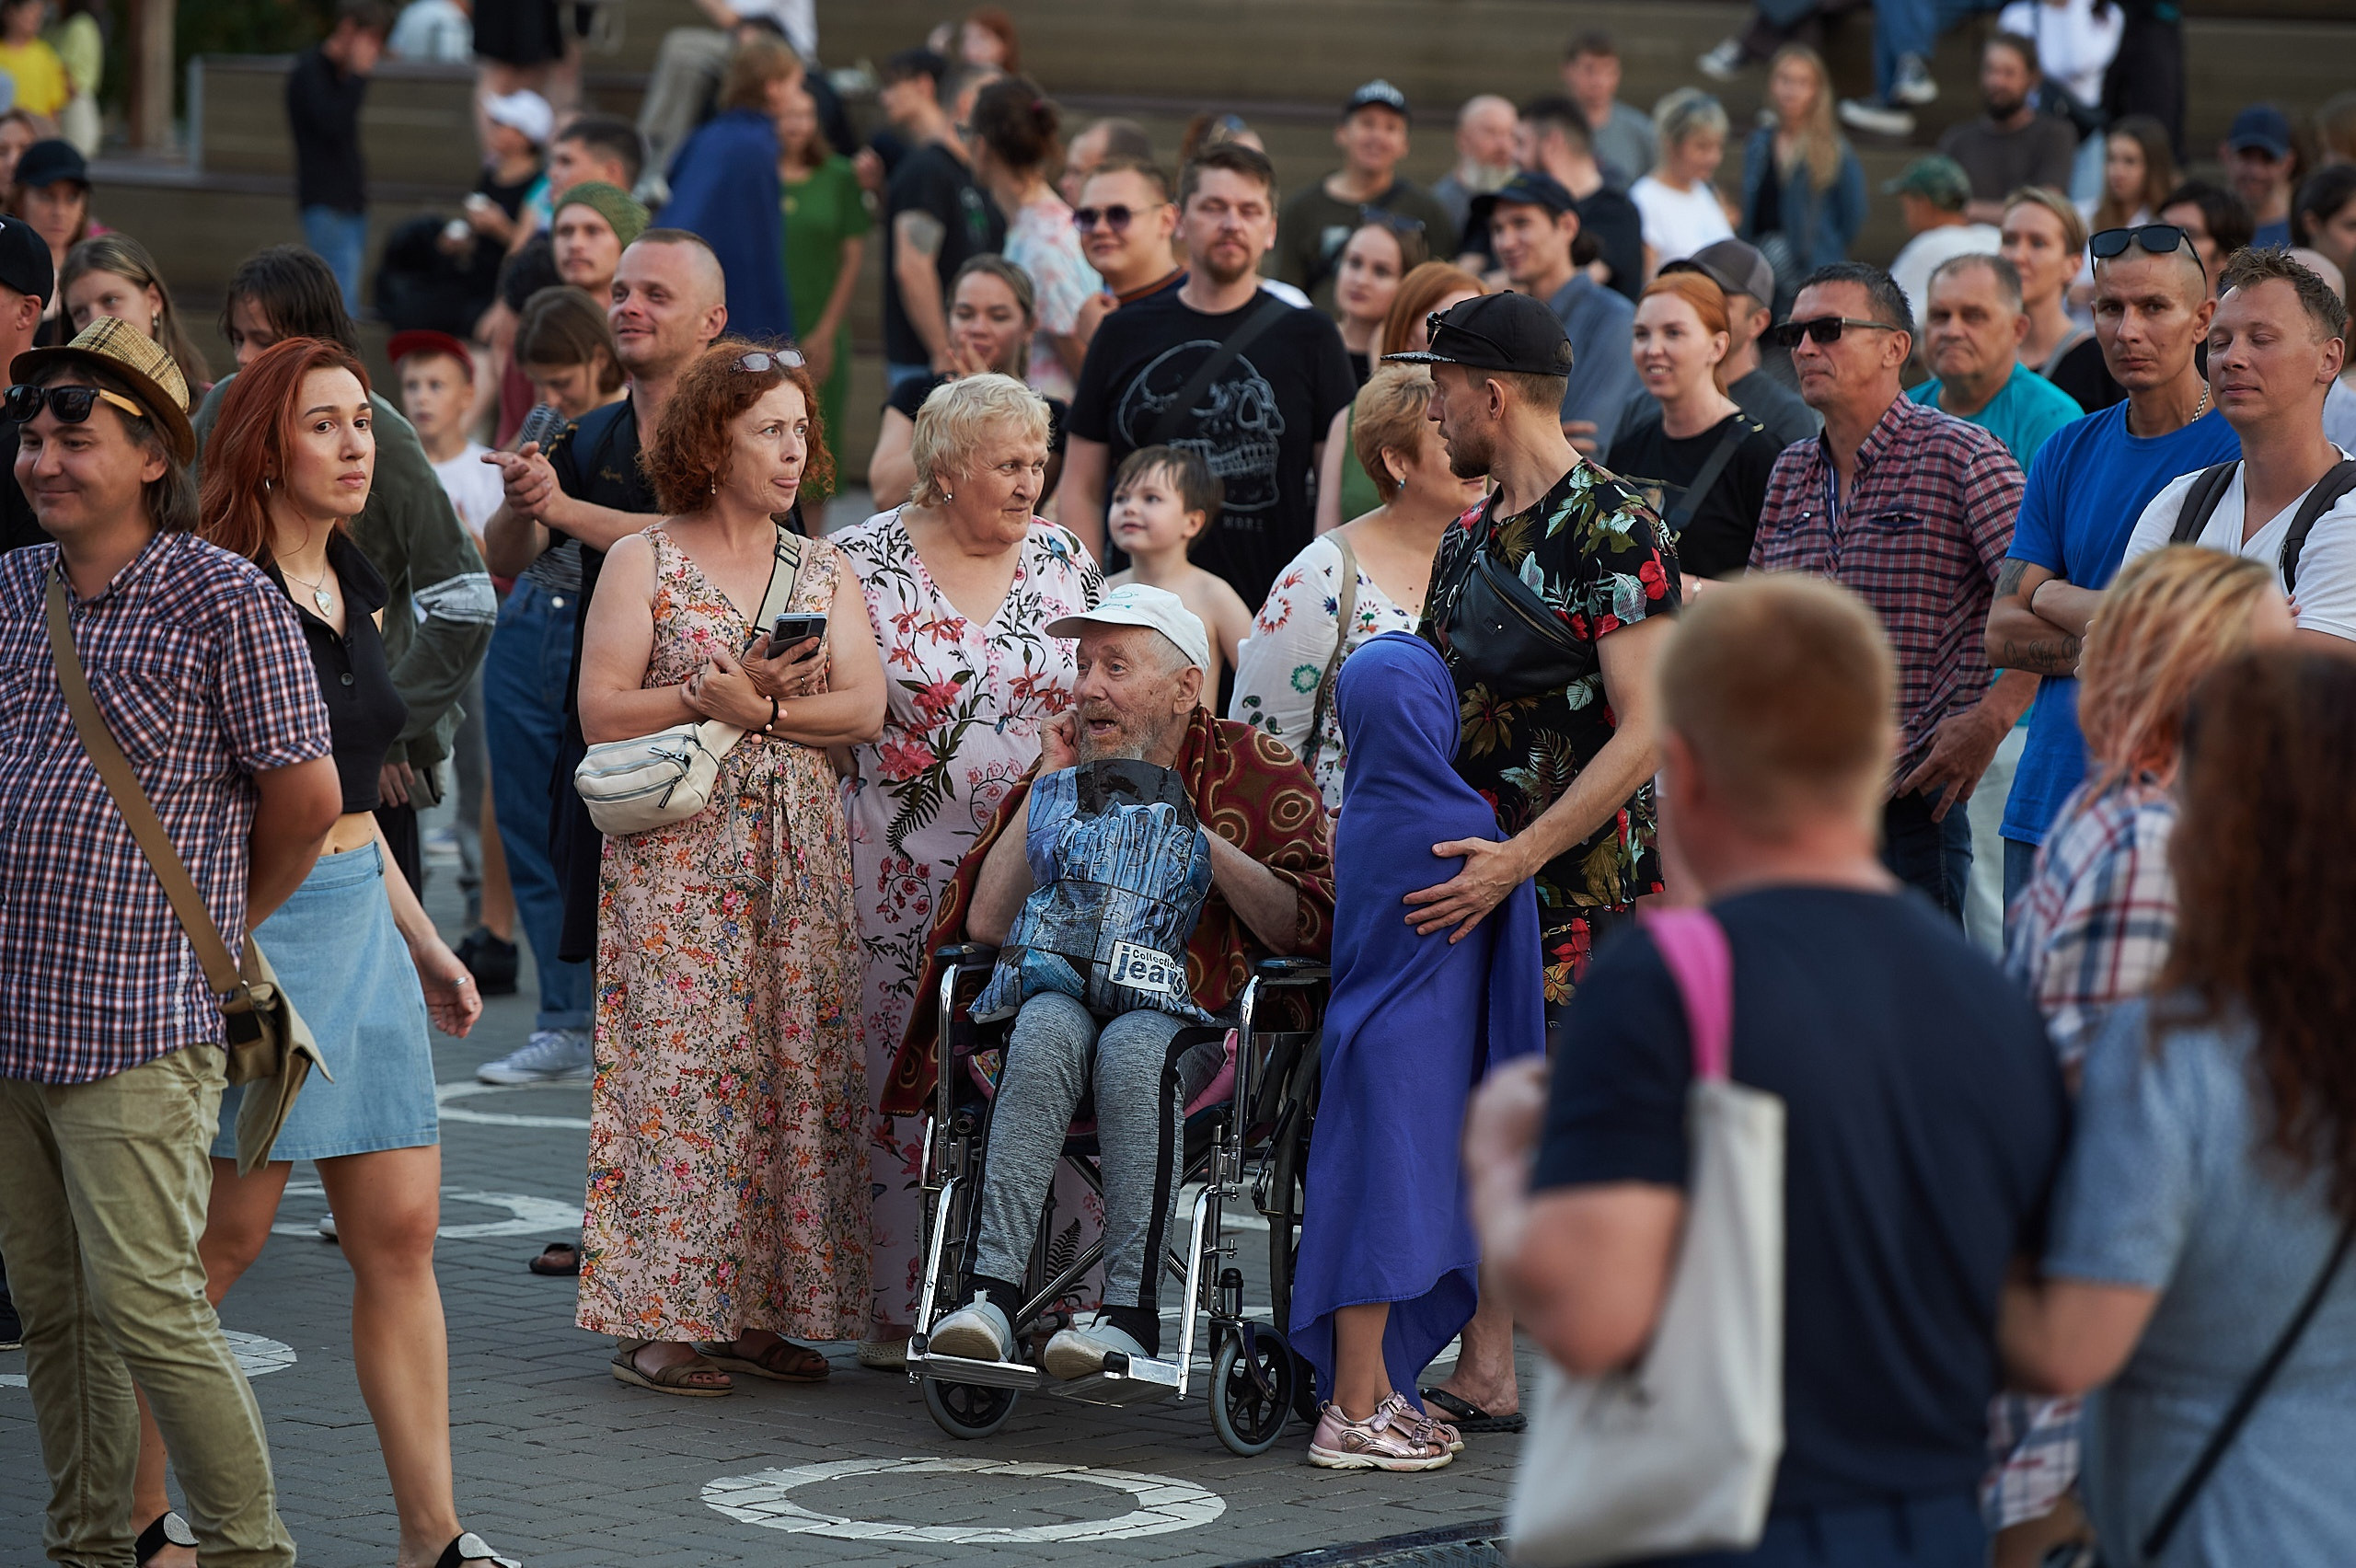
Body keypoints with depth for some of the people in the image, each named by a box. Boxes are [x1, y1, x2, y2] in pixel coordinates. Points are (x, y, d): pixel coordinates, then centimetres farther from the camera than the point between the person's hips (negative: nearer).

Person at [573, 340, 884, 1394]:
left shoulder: (824, 572, 13)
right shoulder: (642, 562, 3)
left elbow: (865, 710, 0)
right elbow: (602, 713, -6)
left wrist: (757, 706, -12)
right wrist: (711, 696, -14)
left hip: (800, 855, 4)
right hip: (678, 853, -4)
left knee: (793, 1073, 0)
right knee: (677, 1068, -9)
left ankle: (760, 1308, 7)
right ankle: (657, 1320, -6)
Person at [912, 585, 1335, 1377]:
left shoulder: (1255, 772, 7)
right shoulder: (1068, 770, 17)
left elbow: (1306, 928, -5)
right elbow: (986, 923, 6)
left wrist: (1194, 835, -11)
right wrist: (1049, 788, 5)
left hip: (1199, 1023, -3)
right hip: (1069, 991, 3)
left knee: (1133, 1045, -37)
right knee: (1049, 1026, -33)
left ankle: (1132, 1310, -37)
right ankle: (994, 1289, -40)